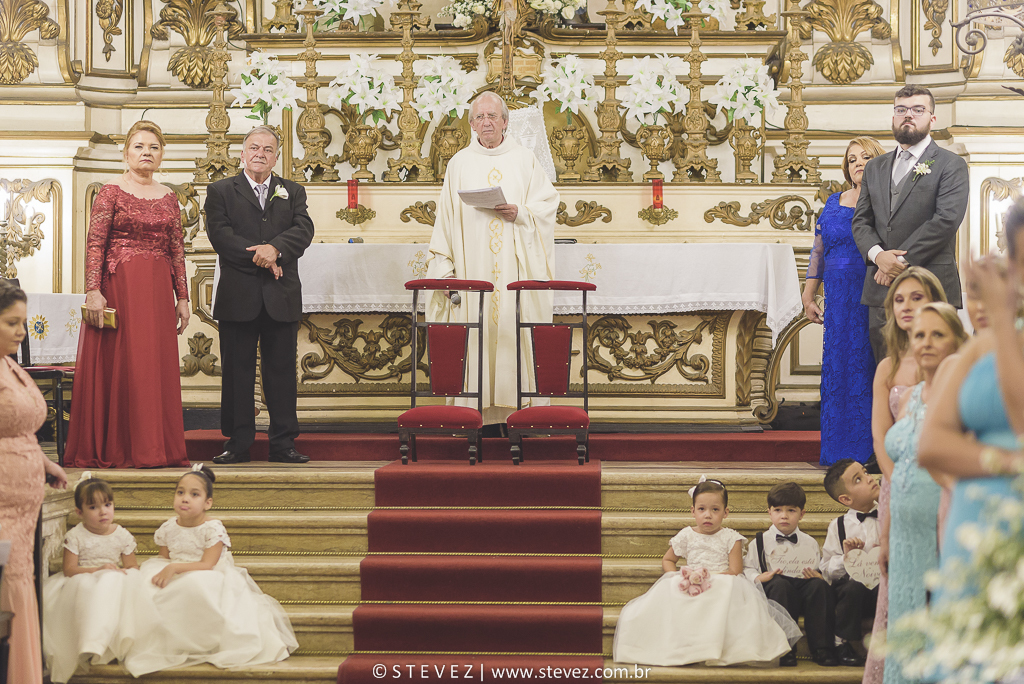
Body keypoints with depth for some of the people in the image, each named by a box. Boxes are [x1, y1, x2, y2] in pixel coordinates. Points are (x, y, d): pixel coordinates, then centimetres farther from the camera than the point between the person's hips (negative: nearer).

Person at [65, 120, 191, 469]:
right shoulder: (111, 192, 0)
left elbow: (178, 250, 13)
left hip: (158, 290, 4)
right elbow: (94, 245, -6)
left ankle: (156, 448, 9)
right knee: (119, 364, -3)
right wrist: (93, 291, -16)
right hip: (118, 286, -4)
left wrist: (183, 297, 8)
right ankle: (116, 450, 2)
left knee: (158, 367, 3)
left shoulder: (169, 197, 13)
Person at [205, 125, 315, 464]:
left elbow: (303, 229, -2)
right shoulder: (221, 191, 7)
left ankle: (283, 442, 9)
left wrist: (275, 248, -20)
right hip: (238, 296, -1)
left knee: (282, 370, 4)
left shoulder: (293, 191, 14)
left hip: (282, 297, 2)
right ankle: (238, 442, 9)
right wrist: (259, 258, -16)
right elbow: (220, 235, -7)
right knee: (237, 371, 2)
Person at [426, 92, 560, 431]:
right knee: (476, 330, -6)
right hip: (472, 262, 0)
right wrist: (445, 267, 1)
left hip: (516, 262, 0)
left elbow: (548, 203, 8)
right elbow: (447, 218, 8)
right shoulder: (460, 164, 11)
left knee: (515, 325, -6)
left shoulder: (525, 160, 10)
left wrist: (520, 213, -12)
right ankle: (482, 413, -4)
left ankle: (517, 407, -4)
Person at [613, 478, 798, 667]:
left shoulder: (731, 538, 4)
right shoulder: (686, 536, 11)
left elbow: (735, 571, -4)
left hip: (723, 588, -2)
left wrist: (710, 578, -17)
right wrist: (677, 577, 1)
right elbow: (667, 560, 22)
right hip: (689, 591, 2)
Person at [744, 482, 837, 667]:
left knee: (820, 586, -31)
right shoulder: (761, 542, 15)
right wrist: (758, 578, -12)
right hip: (774, 591, -2)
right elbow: (747, 568, 10)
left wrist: (818, 576, -3)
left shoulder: (810, 543, 21)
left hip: (804, 586, 2)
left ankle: (822, 649, -29)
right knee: (780, 585, -37)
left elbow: (821, 572, 21)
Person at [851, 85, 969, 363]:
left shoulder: (950, 165, 1)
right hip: (881, 291, 5)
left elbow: (947, 219, -11)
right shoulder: (875, 167, 19)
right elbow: (861, 221, 14)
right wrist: (878, 254, -8)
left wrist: (901, 260, -14)